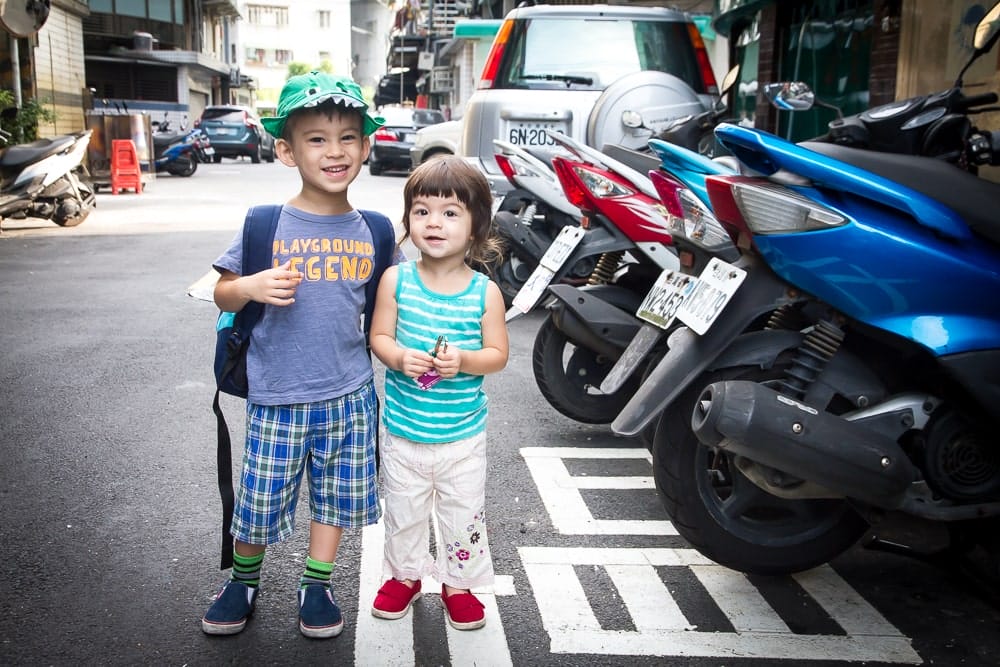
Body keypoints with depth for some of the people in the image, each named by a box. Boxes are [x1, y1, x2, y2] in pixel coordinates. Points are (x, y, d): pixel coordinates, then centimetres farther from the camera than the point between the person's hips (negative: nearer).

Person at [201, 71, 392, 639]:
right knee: (260, 500, 9)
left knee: (337, 496, 14)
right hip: (278, 396, -2)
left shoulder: (373, 230, 1)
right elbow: (223, 294, 0)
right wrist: (251, 288, -21)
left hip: (349, 394, 2)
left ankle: (317, 584, 36)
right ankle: (245, 578, 36)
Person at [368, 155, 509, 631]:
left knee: (464, 515, 14)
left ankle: (459, 583, 37)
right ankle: (405, 575, 43)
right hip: (403, 432, 1)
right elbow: (379, 336, -2)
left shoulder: (484, 292, -11)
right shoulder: (396, 280, -8)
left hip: (463, 435, -1)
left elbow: (498, 354, -6)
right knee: (403, 513, 19)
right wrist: (398, 357, -23)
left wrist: (463, 360, -25)